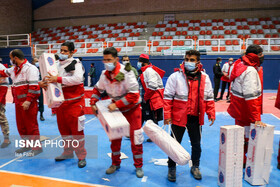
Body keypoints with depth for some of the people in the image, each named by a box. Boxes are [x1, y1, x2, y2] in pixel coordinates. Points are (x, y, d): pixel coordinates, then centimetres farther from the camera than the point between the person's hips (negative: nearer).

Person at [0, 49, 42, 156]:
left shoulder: (30, 68, -14)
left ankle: (37, 147, 10)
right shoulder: (14, 69, 15)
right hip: (18, 102, 9)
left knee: (31, 125, -2)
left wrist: (28, 101, -23)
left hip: (28, 103, -9)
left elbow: (34, 87, -20)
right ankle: (27, 145, 30)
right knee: (21, 126, 16)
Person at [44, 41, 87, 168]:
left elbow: (78, 79, -26)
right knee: (63, 128, 15)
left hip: (74, 102, -6)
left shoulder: (76, 63, -9)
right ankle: (68, 152, 33)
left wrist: (59, 79, -29)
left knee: (76, 129, -1)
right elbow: (52, 80, 17)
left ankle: (81, 156, 15)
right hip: (60, 101, 7)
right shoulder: (57, 65, 10)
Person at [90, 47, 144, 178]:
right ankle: (115, 163, 31)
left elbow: (134, 94, -29)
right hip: (116, 109, 5)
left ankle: (138, 166, 19)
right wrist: (93, 103, -3)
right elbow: (98, 89, 11)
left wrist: (116, 105, -30)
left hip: (132, 109, -5)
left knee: (135, 138, -1)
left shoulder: (126, 73, -25)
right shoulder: (105, 74, -6)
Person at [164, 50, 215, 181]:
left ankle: (195, 167, 40)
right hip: (178, 117, -3)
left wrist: (211, 114, 6)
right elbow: (168, 97, -7)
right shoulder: (175, 76, -8)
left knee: (196, 144, 18)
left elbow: (209, 98, 10)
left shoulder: (204, 78, 2)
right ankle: (171, 168, 30)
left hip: (196, 118, 3)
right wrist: (167, 115, -11)